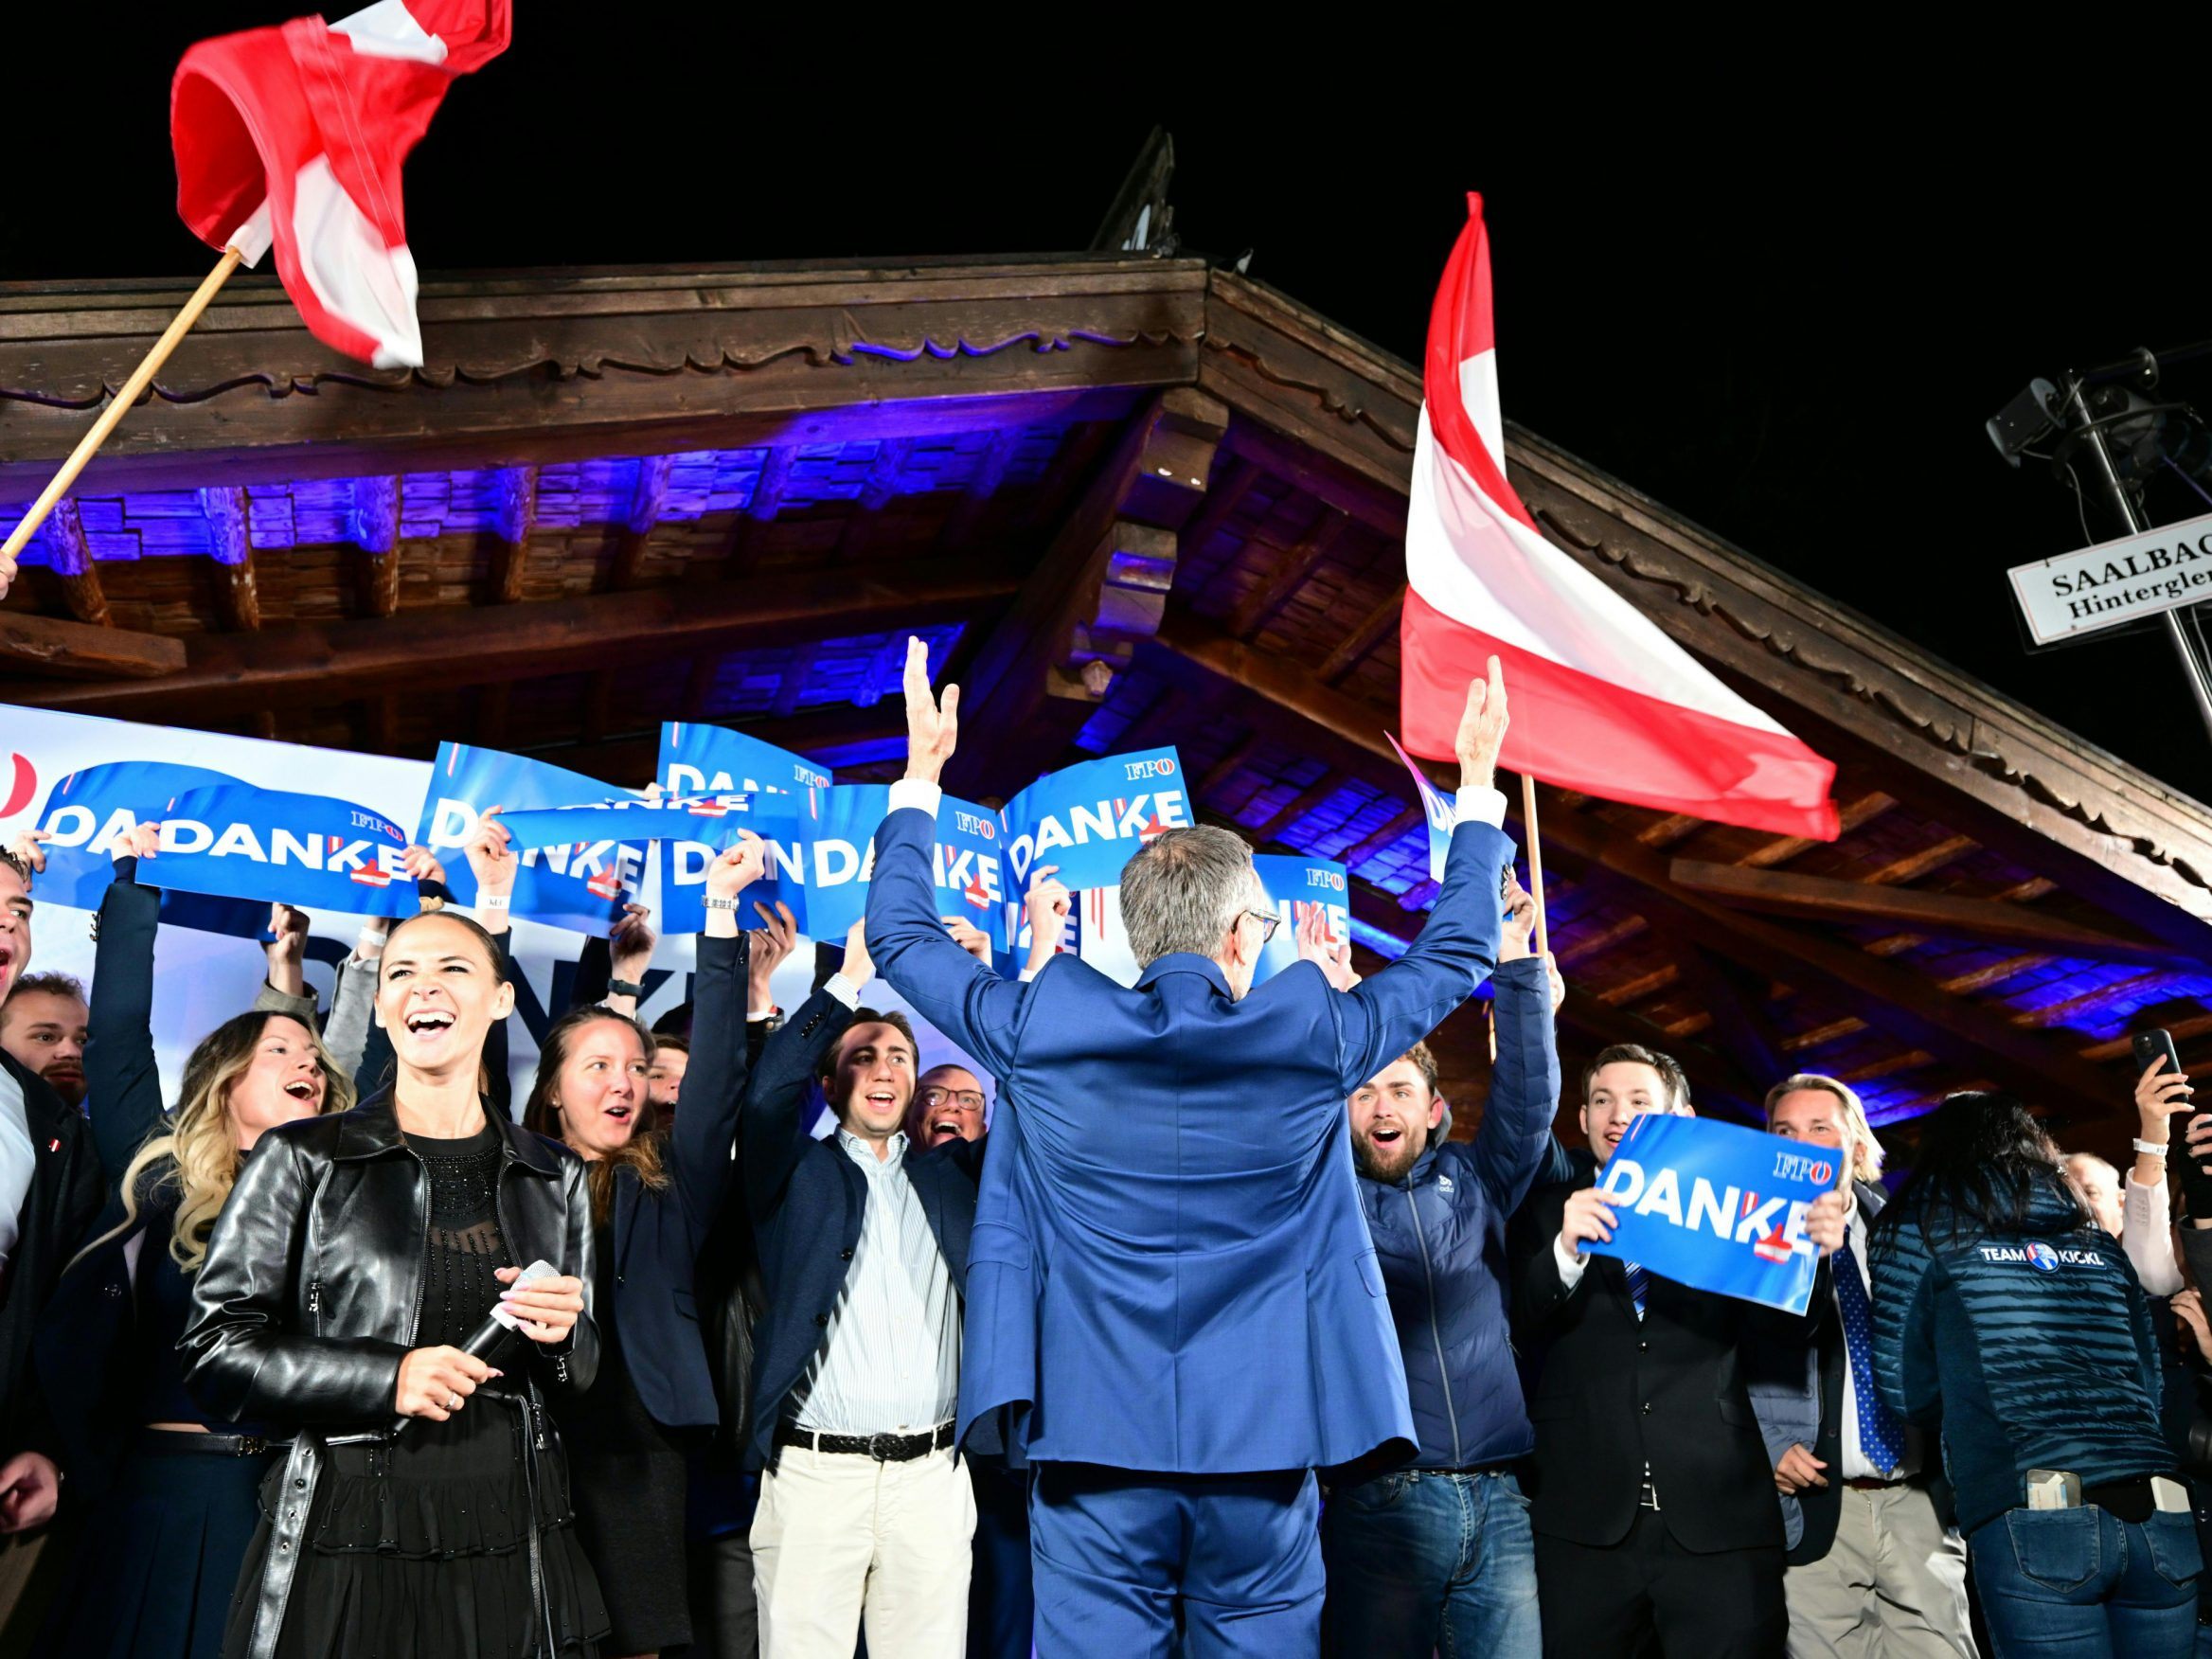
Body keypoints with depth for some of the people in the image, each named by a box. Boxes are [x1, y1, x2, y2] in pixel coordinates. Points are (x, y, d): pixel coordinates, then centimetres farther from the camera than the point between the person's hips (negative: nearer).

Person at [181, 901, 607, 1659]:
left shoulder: (555, 1174, 7)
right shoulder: (304, 1158, -2)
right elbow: (214, 1349, -4)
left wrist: (561, 1334, -8)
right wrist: (386, 1377, -16)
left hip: (509, 1541, 3)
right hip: (348, 1545, -3)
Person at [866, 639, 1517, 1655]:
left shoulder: (1045, 1033, -6)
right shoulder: (1309, 1039, -6)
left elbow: (900, 938, 9)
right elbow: (1455, 954, 10)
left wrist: (921, 774, 19)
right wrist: (1476, 785, 21)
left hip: (1094, 1445, 0)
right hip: (1264, 1452, 0)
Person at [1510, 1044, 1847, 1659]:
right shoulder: (1548, 1212, 8)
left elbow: (1786, 1324, 2)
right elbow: (1512, 1323, -4)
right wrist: (1565, 1252, -22)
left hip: (1718, 1519, 0)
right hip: (1583, 1520, 0)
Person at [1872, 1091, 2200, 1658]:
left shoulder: (1924, 1219, 6)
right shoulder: (2093, 1235, 20)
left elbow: (1906, 1389, 5)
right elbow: (2148, 1385, 22)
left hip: (2031, 1521, -5)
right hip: (2159, 1518, 5)